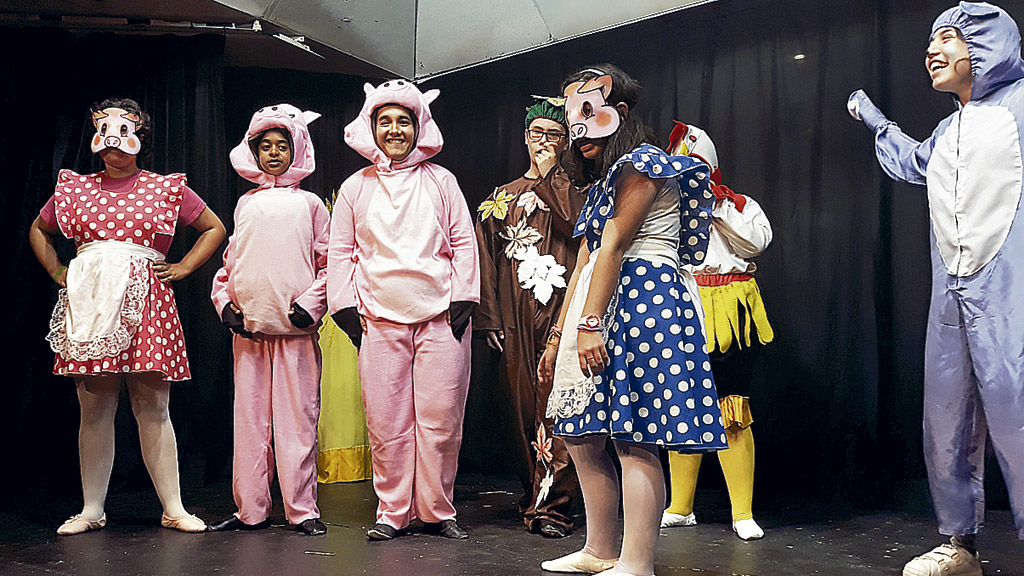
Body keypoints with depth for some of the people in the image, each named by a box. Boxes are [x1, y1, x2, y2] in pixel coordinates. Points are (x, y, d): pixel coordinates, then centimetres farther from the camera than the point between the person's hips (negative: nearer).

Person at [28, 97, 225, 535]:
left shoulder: (166, 188, 9)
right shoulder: (76, 188, 15)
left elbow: (215, 228, 16)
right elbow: (39, 230, 30)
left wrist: (180, 269, 7)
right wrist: (58, 273, 16)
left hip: (144, 301, -2)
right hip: (90, 300, 2)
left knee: (152, 407, -4)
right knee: (94, 408, 1)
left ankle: (173, 508, 1)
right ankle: (92, 510, 9)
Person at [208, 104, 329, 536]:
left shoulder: (308, 203, 9)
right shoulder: (246, 204, 17)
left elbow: (329, 262, 6)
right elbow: (230, 260, 20)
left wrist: (311, 303, -6)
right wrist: (224, 301, 6)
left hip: (295, 327, -3)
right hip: (247, 326, 3)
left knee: (296, 417, -5)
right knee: (250, 416, 3)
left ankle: (302, 508, 1)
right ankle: (251, 509, 10)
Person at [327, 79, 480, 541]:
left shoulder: (440, 181, 11)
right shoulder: (355, 187, 12)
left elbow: (464, 243, 10)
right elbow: (341, 253, 14)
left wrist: (463, 299, 1)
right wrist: (345, 309, 5)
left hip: (440, 316, 0)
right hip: (379, 320, 1)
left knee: (441, 419, -2)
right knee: (385, 421, 0)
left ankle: (437, 511, 12)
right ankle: (392, 513, 11)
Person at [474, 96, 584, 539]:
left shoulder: (572, 190, 14)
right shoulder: (502, 198, 19)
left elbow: (573, 225, -10)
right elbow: (486, 262, 12)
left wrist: (549, 174, -2)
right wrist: (489, 319, 3)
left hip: (559, 310, -3)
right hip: (514, 319, 3)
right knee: (520, 405, 2)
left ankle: (552, 505, -10)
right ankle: (532, 497, 12)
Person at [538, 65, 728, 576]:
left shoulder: (641, 162, -5)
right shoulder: (603, 181, 24)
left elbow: (614, 245, -15)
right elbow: (584, 264, 23)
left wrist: (590, 323, -21)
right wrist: (558, 337, 20)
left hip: (641, 299, -10)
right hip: (602, 305, 10)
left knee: (634, 438, -12)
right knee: (582, 435, 9)